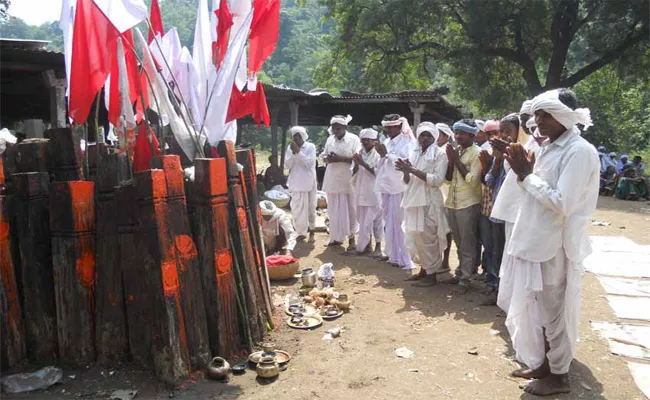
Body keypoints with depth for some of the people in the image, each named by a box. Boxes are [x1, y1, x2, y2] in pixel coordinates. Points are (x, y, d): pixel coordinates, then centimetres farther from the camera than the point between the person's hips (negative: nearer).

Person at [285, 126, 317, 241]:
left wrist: (298, 151, -22)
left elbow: (309, 163, -17)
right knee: (297, 208, -2)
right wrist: (293, 152, -16)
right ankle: (301, 232, 5)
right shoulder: (290, 148, 4)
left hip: (308, 181, -2)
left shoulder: (311, 147, -5)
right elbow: (288, 165, -2)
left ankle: (311, 228, 29)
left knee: (310, 206, 9)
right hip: (296, 182, 2)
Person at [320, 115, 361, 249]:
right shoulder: (330, 139, 10)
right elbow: (323, 155, 15)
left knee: (349, 209, 1)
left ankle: (351, 237, 11)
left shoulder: (353, 139, -6)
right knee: (334, 209, 8)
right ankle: (336, 237, 18)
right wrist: (327, 158, -9)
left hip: (347, 179, -5)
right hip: (332, 179, 5)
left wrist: (339, 158, -20)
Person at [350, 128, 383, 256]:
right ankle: (366, 245, 21)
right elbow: (354, 174, 10)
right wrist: (356, 164, -9)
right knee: (363, 220, 10)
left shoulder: (378, 155, -6)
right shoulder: (359, 154, 9)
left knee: (376, 220, 1)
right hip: (361, 192, 5)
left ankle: (378, 247, 10)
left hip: (374, 193, -5)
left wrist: (364, 164, -18)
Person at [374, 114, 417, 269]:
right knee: (388, 222, 13)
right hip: (386, 186, 8)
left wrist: (386, 154, -17)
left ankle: (402, 258, 1)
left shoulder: (407, 142, -7)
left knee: (397, 223, -7)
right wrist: (381, 155, 3)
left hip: (399, 187, -8)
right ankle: (391, 253, 25)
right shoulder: (387, 142, 16)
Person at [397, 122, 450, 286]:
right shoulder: (415, 154, 14)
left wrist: (414, 170, -19)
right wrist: (406, 171, -7)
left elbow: (438, 179, -16)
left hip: (430, 202, -6)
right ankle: (424, 269, 23)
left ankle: (432, 274, 6)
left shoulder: (440, 154, -4)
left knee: (428, 238, -3)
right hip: (414, 200, 6)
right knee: (417, 237, 10)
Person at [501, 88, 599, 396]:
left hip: (556, 246, -8)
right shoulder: (548, 147, 10)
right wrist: (522, 172, 0)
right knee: (536, 308, 18)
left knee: (554, 312, 5)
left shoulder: (579, 151, -16)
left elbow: (562, 203, -24)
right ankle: (542, 364, 34)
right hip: (536, 242, 8)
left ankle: (559, 375, 22)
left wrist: (527, 175, -16)